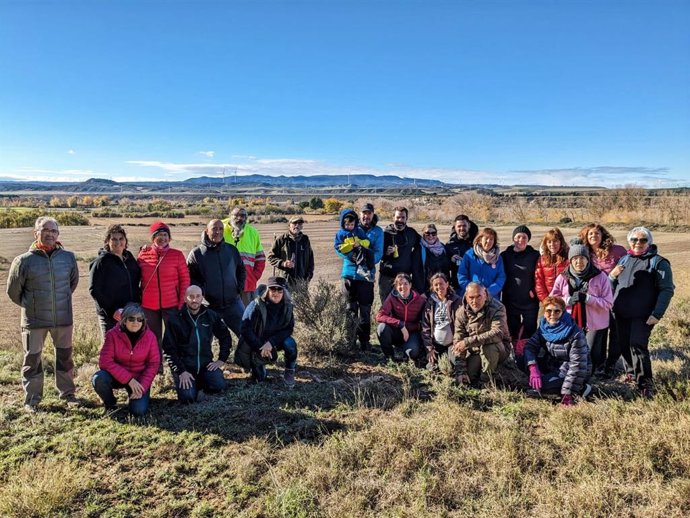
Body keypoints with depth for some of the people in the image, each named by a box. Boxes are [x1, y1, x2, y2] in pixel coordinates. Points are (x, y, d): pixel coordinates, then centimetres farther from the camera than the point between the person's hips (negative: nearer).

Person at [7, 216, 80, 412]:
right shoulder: (24, 260, -9)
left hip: (64, 319, 2)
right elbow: (13, 291, 2)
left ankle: (67, 393, 29)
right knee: (32, 359, 9)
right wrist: (30, 306, 8)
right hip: (34, 321, -2)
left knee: (65, 357, 13)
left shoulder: (68, 257, -2)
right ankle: (32, 399, 24)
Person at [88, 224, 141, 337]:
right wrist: (112, 310, -18)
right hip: (110, 316, -6)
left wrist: (137, 303, 7)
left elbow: (136, 278, 19)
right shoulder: (101, 262, -8)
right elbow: (94, 290, -12)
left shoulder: (128, 257, 9)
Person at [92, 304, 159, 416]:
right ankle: (110, 404, 0)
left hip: (139, 379, 0)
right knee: (98, 379, -32)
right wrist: (129, 379, -28)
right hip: (117, 376, 1)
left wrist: (142, 387, -20)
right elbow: (105, 361, -21)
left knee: (139, 411, -20)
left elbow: (153, 364, -8)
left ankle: (137, 396, 18)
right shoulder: (113, 334, -15)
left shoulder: (150, 336, -12)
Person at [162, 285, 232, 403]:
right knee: (188, 397, -23)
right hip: (184, 366, -2)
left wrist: (221, 360, 4)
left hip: (206, 364, 3)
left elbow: (225, 337, 13)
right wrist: (181, 371, -14)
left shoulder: (211, 316, 2)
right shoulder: (175, 320, -7)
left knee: (219, 387, -21)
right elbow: (168, 349, -8)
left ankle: (201, 383, 13)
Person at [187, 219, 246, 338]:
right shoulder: (196, 253, -4)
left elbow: (241, 270, 18)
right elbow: (189, 277, -4)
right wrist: (201, 293, -14)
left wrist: (239, 287, 6)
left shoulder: (232, 250, 7)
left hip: (233, 303, 2)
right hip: (209, 306, -2)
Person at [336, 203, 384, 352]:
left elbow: (378, 253, -3)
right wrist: (352, 256, -17)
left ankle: (365, 341, 14)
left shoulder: (377, 231, 7)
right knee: (351, 309, 8)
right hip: (349, 273, 1)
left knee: (365, 310, 3)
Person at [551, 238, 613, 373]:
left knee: (590, 358, 3)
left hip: (594, 325, -1)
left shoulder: (600, 277, -6)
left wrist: (587, 298, -20)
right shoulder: (563, 277, -2)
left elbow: (608, 303, -8)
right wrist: (569, 300, -16)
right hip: (570, 325, 1)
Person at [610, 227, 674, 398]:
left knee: (638, 345, -14)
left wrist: (657, 314, -17)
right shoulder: (624, 259, 14)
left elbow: (667, 290, -9)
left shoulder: (658, 262, -3)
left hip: (643, 315, -5)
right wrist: (612, 275, -5)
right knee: (624, 346, 11)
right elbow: (611, 286, 19)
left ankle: (646, 384, -6)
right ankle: (633, 373, 31)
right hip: (621, 314, 5)